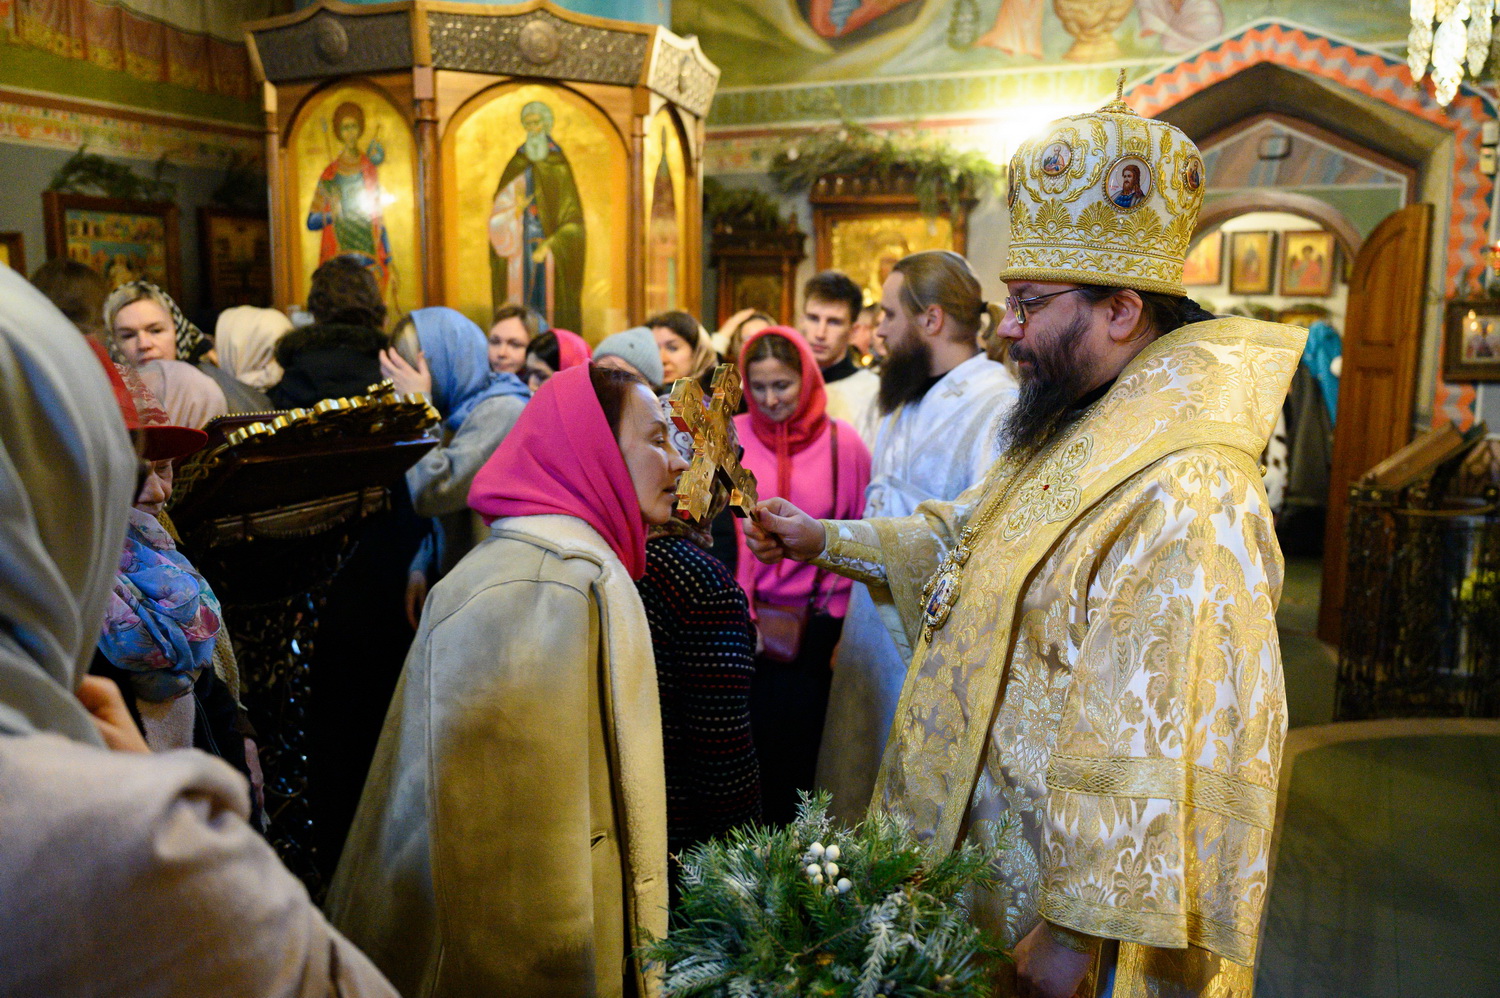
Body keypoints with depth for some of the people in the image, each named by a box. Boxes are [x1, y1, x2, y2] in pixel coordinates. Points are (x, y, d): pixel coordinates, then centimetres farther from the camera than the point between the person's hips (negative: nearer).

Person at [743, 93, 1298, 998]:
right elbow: (968, 535, 19)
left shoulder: (1181, 497, -29)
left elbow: (1148, 756, -30)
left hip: (1074, 898, -9)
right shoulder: (1089, 430, 5)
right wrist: (828, 541, 15)